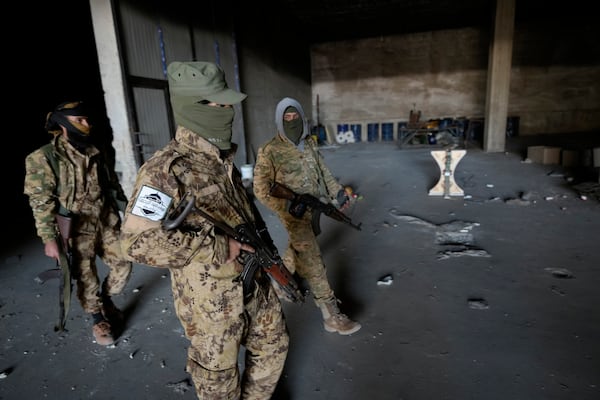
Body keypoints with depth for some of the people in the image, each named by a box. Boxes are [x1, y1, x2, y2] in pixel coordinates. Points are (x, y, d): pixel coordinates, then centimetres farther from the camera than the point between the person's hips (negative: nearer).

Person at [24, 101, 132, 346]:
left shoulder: (95, 153, 7)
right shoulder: (43, 159, -10)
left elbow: (113, 185, 15)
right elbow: (40, 202, -12)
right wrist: (49, 238, -14)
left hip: (107, 223, 5)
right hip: (76, 230, -5)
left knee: (123, 266, 8)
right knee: (86, 279, 6)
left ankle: (106, 300, 35)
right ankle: (99, 319, 29)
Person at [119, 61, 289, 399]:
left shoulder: (224, 159, 3)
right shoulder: (165, 170, -22)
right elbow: (139, 241, -31)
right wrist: (219, 248, -28)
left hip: (255, 283, 8)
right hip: (212, 299, -7)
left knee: (274, 344, 25)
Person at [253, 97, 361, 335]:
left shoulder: (310, 143, 4)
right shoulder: (270, 151, -15)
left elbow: (323, 171, 16)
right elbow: (261, 190, -14)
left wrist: (337, 191, 11)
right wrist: (288, 208, -22)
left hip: (314, 209, 7)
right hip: (295, 215, -7)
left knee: (297, 251, 25)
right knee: (313, 264, -6)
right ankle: (332, 316, 1)